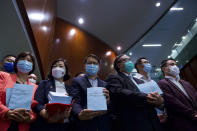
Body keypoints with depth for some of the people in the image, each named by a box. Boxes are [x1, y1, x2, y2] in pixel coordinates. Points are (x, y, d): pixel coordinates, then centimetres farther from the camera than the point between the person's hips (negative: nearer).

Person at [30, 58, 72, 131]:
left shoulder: (69, 88, 11)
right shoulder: (44, 83, 6)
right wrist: (47, 116, -22)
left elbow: (72, 107, 3)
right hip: (45, 125, -1)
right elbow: (37, 104, -4)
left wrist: (67, 114, -18)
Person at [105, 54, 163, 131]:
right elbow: (119, 92, -20)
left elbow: (151, 95, 8)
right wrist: (145, 97, -28)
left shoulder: (139, 81, 20)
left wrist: (158, 100, -15)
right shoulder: (114, 78, -1)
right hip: (131, 124, -6)